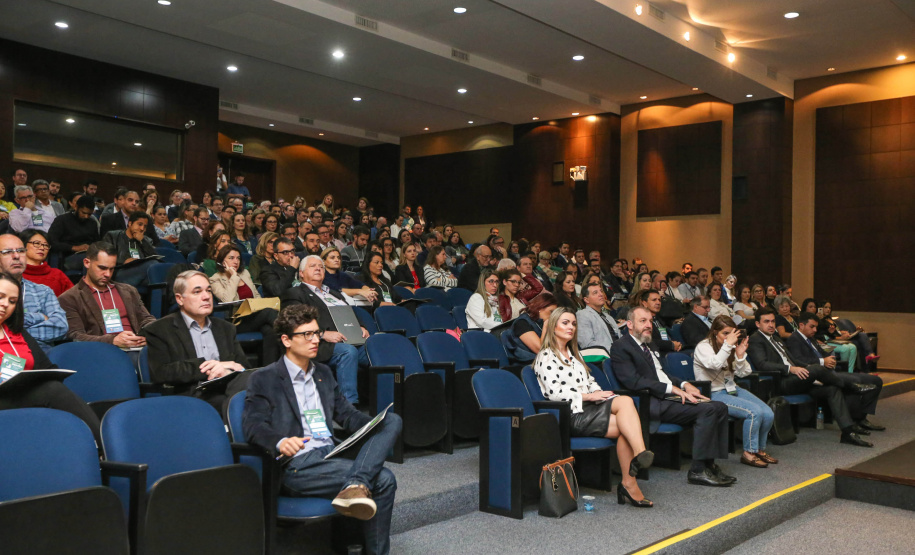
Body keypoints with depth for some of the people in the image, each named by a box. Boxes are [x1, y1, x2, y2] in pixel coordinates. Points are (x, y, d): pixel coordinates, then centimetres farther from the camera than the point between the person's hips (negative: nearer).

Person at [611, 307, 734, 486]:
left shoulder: (648, 345, 24)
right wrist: (672, 388, -18)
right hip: (653, 403, -9)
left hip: (669, 397, 9)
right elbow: (633, 381, -18)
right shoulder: (620, 347, -5)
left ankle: (709, 464, -4)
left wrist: (684, 384, 7)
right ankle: (697, 471, -19)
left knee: (719, 408, -5)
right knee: (707, 409, -24)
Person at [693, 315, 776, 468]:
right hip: (714, 394, -7)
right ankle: (748, 453, -11)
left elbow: (743, 373, 7)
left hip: (732, 389, 7)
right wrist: (728, 344, -27)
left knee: (768, 414, -11)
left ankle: (760, 450, 10)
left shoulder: (731, 347, 10)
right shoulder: (703, 347, -9)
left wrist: (740, 355, -9)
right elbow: (715, 364, -30)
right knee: (754, 412, -25)